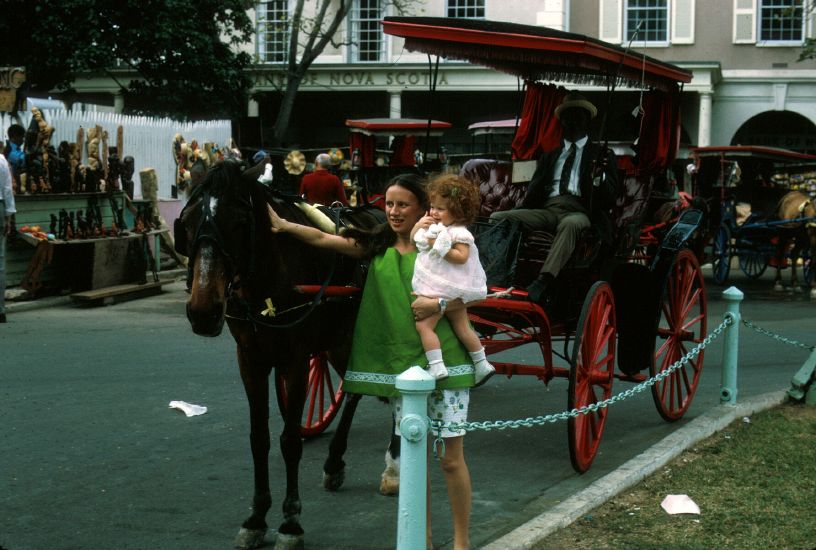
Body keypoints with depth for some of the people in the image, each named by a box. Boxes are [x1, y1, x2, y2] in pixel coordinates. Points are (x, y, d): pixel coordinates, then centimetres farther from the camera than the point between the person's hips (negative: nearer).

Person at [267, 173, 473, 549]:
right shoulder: (377, 246, 6)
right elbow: (323, 239, 0)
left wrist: (440, 303, -20)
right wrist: (283, 225, -9)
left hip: (444, 360, -4)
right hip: (400, 364, 4)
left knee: (452, 458, 0)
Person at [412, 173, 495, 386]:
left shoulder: (459, 233, -14)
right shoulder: (434, 227, 14)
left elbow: (461, 257, -26)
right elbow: (413, 240, 22)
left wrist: (441, 248, -27)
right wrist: (419, 225, 4)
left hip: (443, 290, -10)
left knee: (423, 324, -14)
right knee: (462, 327, 16)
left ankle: (436, 367, -17)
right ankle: (482, 364, 23)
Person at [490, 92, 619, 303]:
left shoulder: (602, 156, 18)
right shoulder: (549, 157, 30)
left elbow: (609, 199, 7)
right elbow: (533, 193, 22)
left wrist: (599, 176, -16)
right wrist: (517, 211, 0)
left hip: (578, 212, -4)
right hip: (546, 211, 4)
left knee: (570, 224, -42)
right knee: (497, 218, -21)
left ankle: (543, 283, -58)